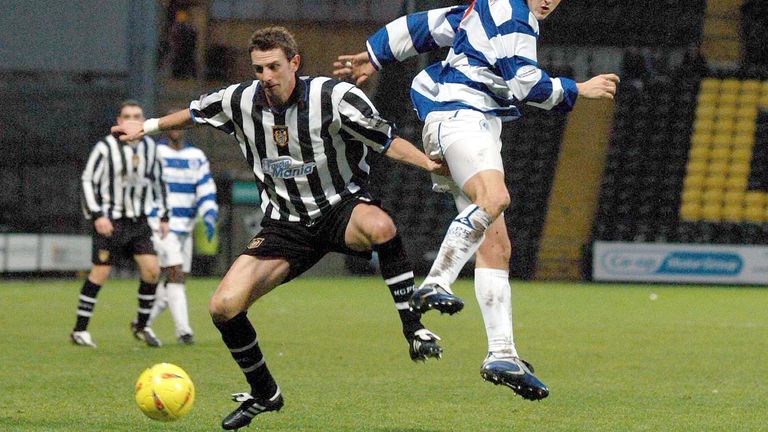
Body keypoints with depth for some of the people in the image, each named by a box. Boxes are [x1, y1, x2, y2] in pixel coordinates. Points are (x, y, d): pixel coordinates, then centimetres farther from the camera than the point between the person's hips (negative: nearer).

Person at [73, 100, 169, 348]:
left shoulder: (150, 147, 6)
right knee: (100, 274, -6)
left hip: (139, 221, 5)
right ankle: (79, 330, 4)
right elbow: (88, 181, -8)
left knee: (152, 269, -7)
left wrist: (163, 216, 16)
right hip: (110, 222, -5)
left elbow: (157, 182, 19)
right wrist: (97, 215, -17)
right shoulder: (106, 148, -10)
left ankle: (141, 325, 11)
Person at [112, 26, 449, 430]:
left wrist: (430, 163, -31)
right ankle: (263, 393, 13)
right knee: (223, 307, -11)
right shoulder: (241, 101, -3)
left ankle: (413, 327, -28)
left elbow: (388, 141, -15)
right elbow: (195, 112, 19)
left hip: (343, 206, -4)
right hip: (286, 225, 4)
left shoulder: (334, 96, -16)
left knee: (380, 226, -44)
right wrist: (147, 127, 26)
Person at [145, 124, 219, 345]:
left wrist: (209, 216, -9)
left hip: (185, 227, 6)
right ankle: (183, 330, -15)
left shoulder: (197, 157, 10)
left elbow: (206, 190, 8)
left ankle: (142, 324, 21)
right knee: (175, 275, -15)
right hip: (161, 225, -6)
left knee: (177, 281, 7)